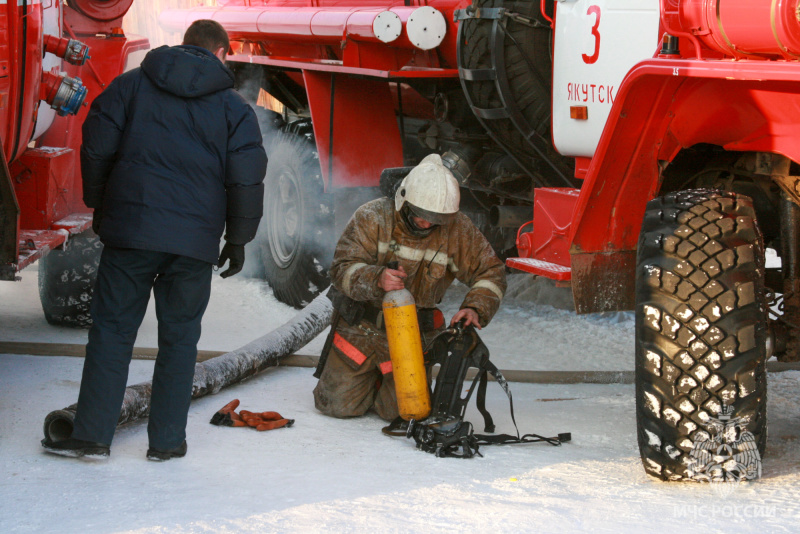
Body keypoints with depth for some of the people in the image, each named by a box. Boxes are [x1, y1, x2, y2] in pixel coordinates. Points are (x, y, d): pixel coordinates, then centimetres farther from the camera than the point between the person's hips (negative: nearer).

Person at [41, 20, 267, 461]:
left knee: (112, 329, 5)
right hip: (195, 241, 0)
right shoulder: (234, 108, 5)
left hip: (129, 231, 0)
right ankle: (167, 440, 11)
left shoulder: (130, 85, 7)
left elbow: (96, 149, 4)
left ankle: (91, 435, 2)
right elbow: (246, 180, 2)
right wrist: (238, 239, 13)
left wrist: (99, 208, 17)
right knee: (179, 337, 9)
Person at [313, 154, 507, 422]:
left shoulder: (457, 229, -9)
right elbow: (342, 269, -18)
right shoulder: (372, 218, -13)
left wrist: (475, 309, -22)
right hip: (362, 326, -1)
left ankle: (388, 380, 27)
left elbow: (491, 272, -3)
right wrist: (377, 279, -39)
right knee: (341, 404, -4)